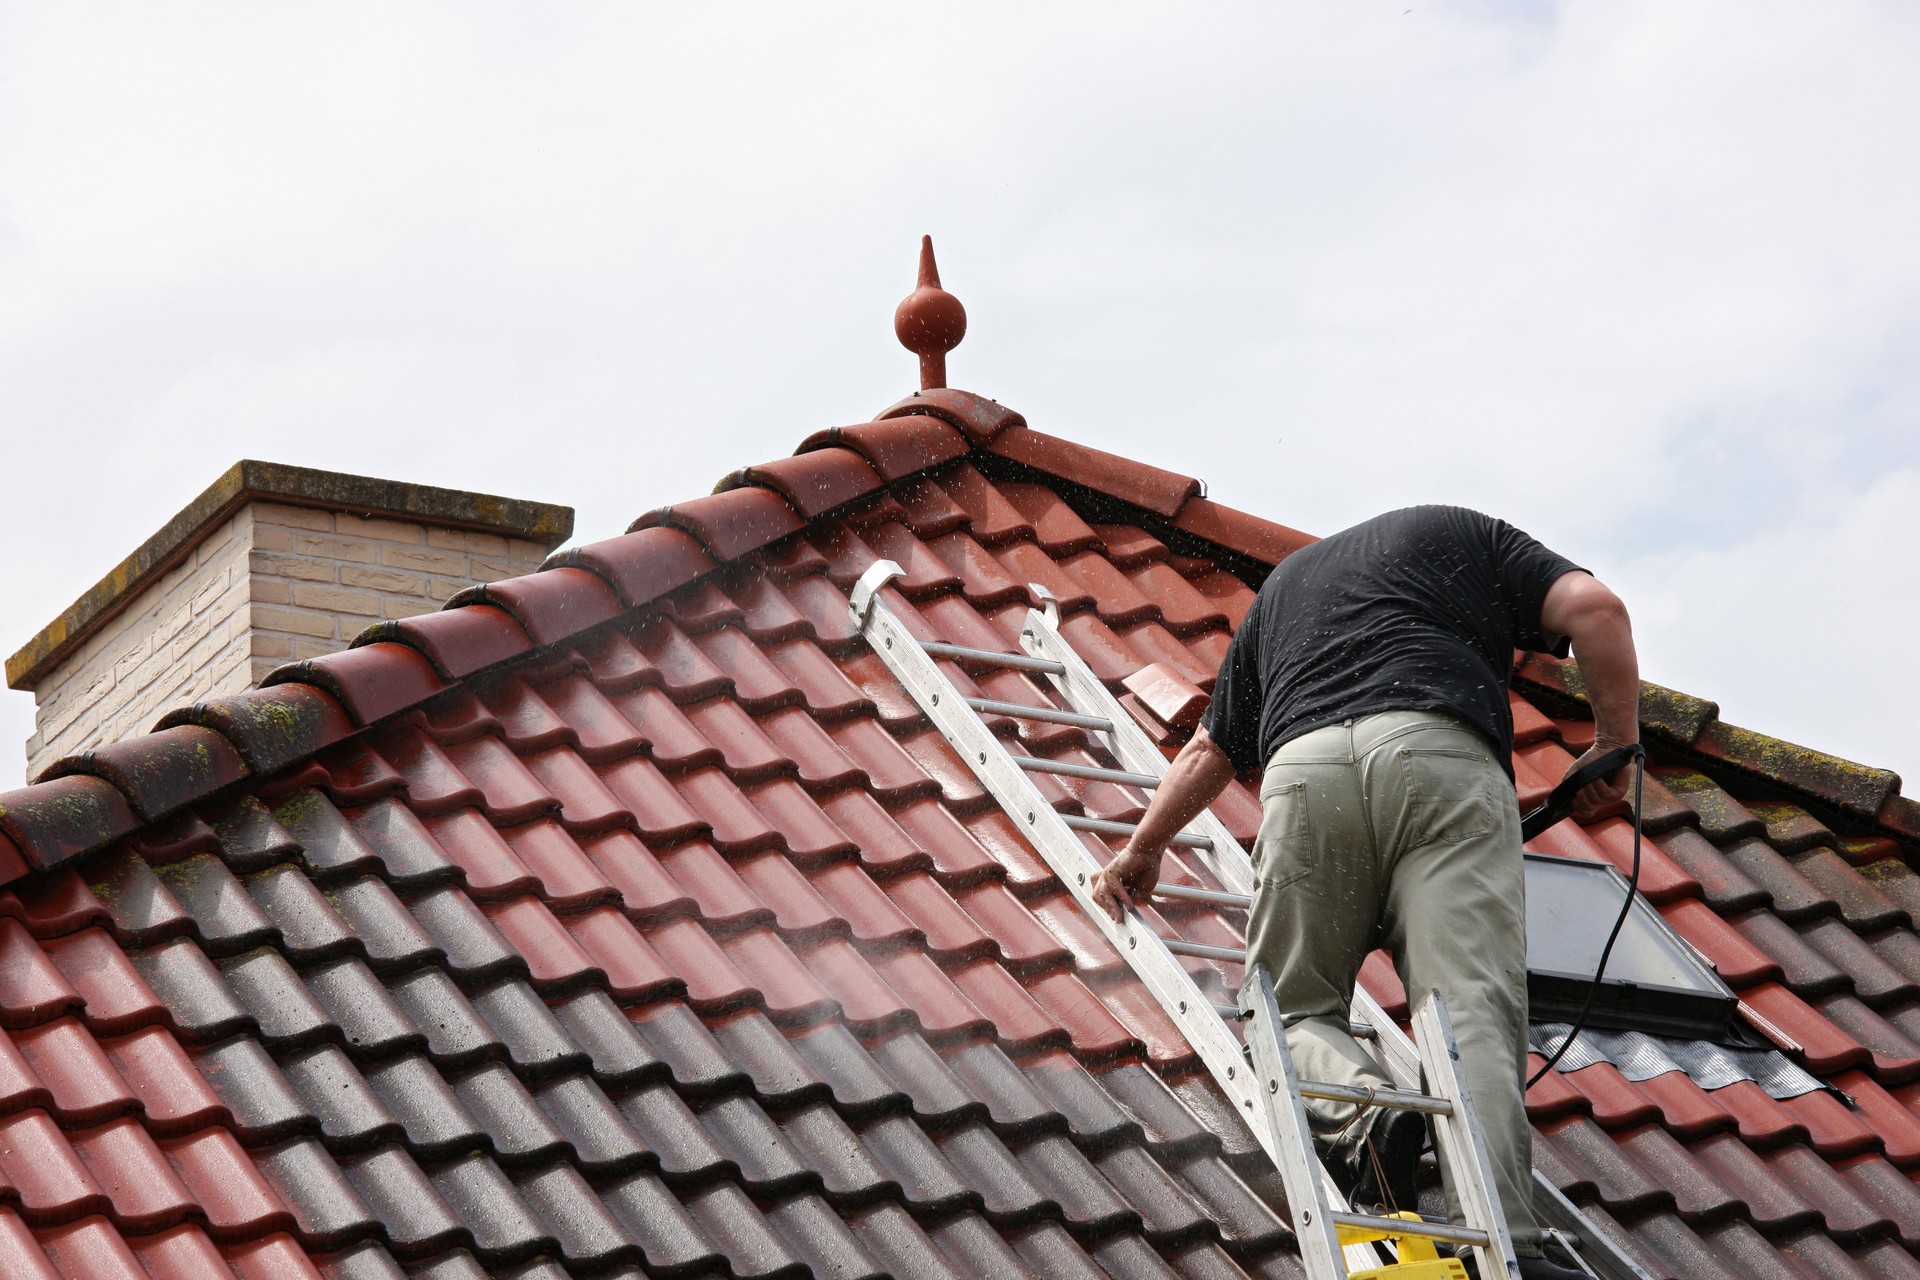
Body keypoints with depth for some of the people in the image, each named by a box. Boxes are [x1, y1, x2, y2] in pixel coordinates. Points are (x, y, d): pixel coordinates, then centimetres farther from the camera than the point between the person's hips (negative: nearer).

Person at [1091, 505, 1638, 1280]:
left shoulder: (1282, 583, 39)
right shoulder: (1465, 533, 31)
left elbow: (1210, 751, 46)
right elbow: (1592, 606, 11)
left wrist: (1143, 849, 60)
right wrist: (1615, 749, 20)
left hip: (1304, 767, 2)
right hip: (1442, 752, -2)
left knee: (1292, 1006, 13)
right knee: (1471, 1012, -10)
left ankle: (1360, 1106, -19)